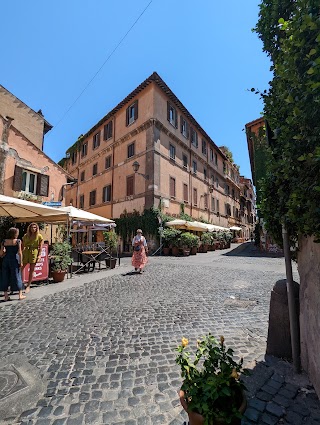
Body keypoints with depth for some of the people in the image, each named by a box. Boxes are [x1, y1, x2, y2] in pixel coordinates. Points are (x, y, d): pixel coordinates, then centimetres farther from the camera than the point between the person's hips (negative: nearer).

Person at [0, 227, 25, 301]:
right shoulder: (18, 241, -8)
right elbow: (19, 252, -11)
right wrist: (21, 262, -5)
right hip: (14, 260, -3)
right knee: (16, 277, 6)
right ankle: (20, 295, 13)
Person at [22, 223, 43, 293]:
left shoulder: (39, 236, 0)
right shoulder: (26, 236, 8)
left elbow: (40, 247, -2)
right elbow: (23, 246, 8)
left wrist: (39, 255, -9)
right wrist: (21, 254, 0)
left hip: (34, 253, -2)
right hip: (26, 252, 3)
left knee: (31, 270, 5)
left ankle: (28, 286, 18)